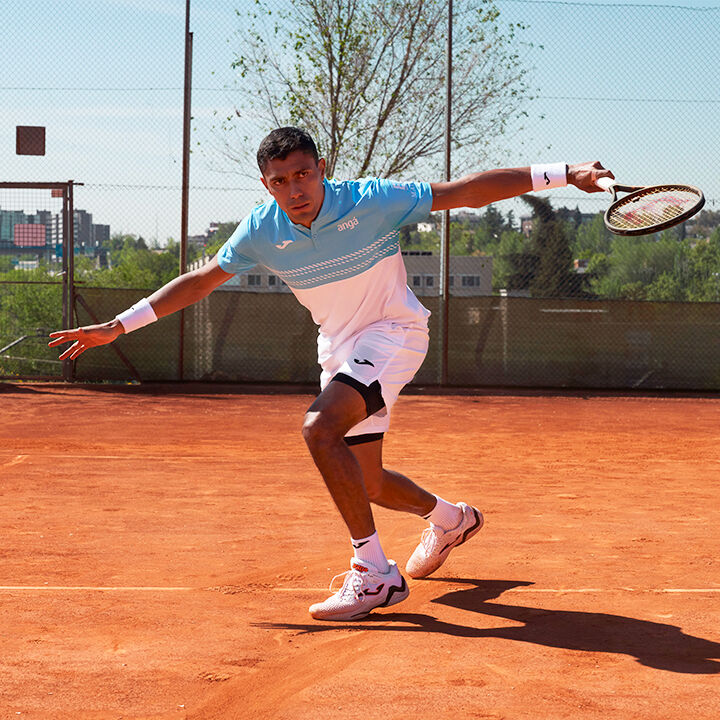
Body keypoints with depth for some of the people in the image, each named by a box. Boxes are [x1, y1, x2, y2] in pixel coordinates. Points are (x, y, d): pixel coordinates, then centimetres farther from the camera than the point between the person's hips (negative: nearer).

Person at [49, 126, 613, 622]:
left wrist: (563, 174, -22)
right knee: (366, 484, 12)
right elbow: (201, 280, 1)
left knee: (321, 429, -29)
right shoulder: (261, 231, -10)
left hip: (393, 333, -6)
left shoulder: (371, 201, -21)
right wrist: (117, 326, -2)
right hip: (339, 350, 6)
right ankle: (450, 517, 44)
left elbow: (468, 190, -17)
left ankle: (375, 573, -21)